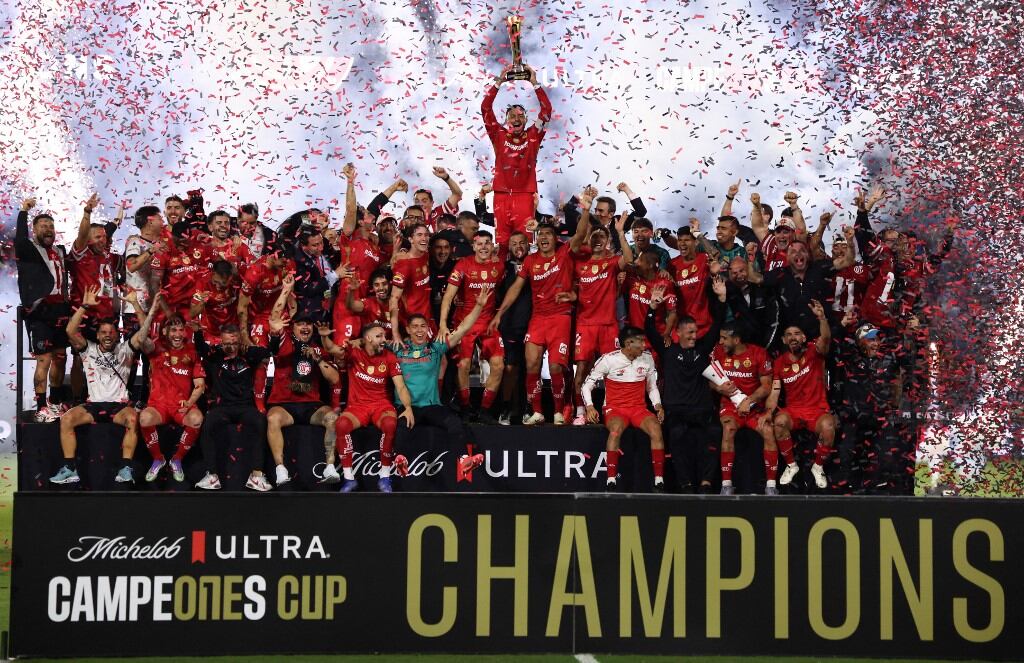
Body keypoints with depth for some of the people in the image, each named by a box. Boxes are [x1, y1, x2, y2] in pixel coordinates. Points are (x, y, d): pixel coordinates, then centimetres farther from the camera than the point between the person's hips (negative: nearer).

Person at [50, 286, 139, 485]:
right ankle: (70, 469, -25)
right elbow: (71, 331, -5)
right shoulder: (89, 349, 11)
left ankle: (126, 468, -34)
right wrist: (85, 306, -11)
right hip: (93, 405, 1)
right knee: (66, 418, -26)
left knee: (132, 418, -35)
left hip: (119, 405, -1)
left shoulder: (124, 350, 10)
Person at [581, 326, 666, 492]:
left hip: (639, 408, 3)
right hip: (615, 408, -3)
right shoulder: (609, 359, -6)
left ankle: (659, 481, -26)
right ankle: (611, 481, -35)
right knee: (616, 429, -38)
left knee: (656, 428, -29)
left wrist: (658, 406, 2)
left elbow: (652, 387, 19)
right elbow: (587, 385, 0)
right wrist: (590, 407, -14)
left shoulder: (647, 358, 6)